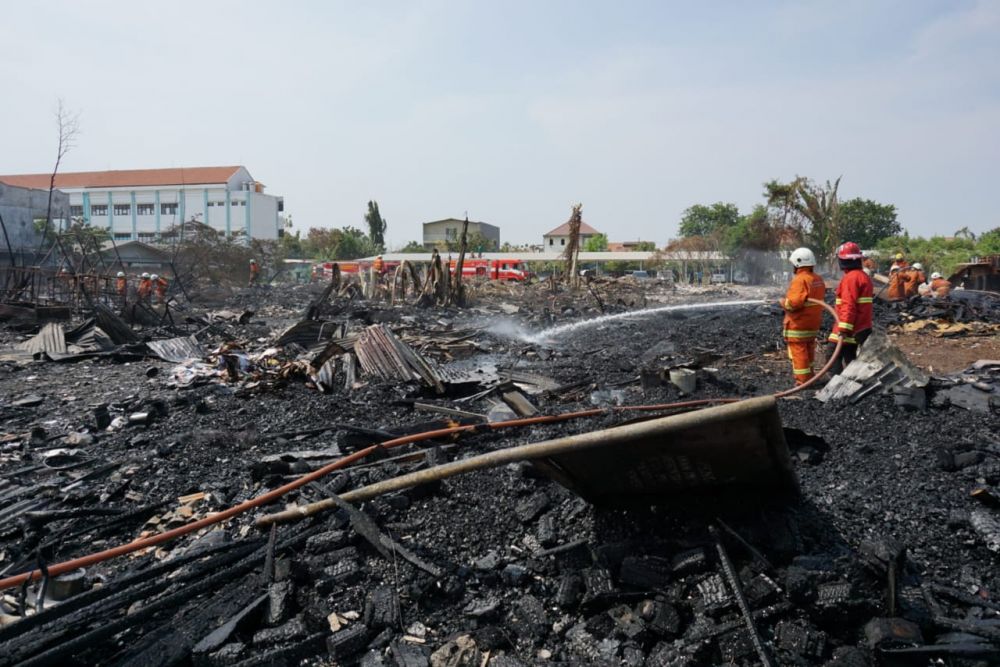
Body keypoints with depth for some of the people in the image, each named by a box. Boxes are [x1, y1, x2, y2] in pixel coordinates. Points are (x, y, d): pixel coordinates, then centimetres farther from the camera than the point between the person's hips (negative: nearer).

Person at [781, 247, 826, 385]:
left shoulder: (800, 280, -20)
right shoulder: (819, 280, 9)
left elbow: (794, 302, -29)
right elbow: (818, 300, 13)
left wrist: (783, 303, -10)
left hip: (798, 326, -9)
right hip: (813, 325, 9)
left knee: (798, 353, -1)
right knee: (808, 353, 19)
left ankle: (803, 382, 2)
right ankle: (809, 378, 29)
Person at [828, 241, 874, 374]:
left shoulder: (851, 278, -16)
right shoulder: (864, 276, 16)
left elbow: (849, 305, -23)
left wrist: (844, 329, -24)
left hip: (849, 328, -10)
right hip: (861, 328, 10)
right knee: (850, 358, 14)